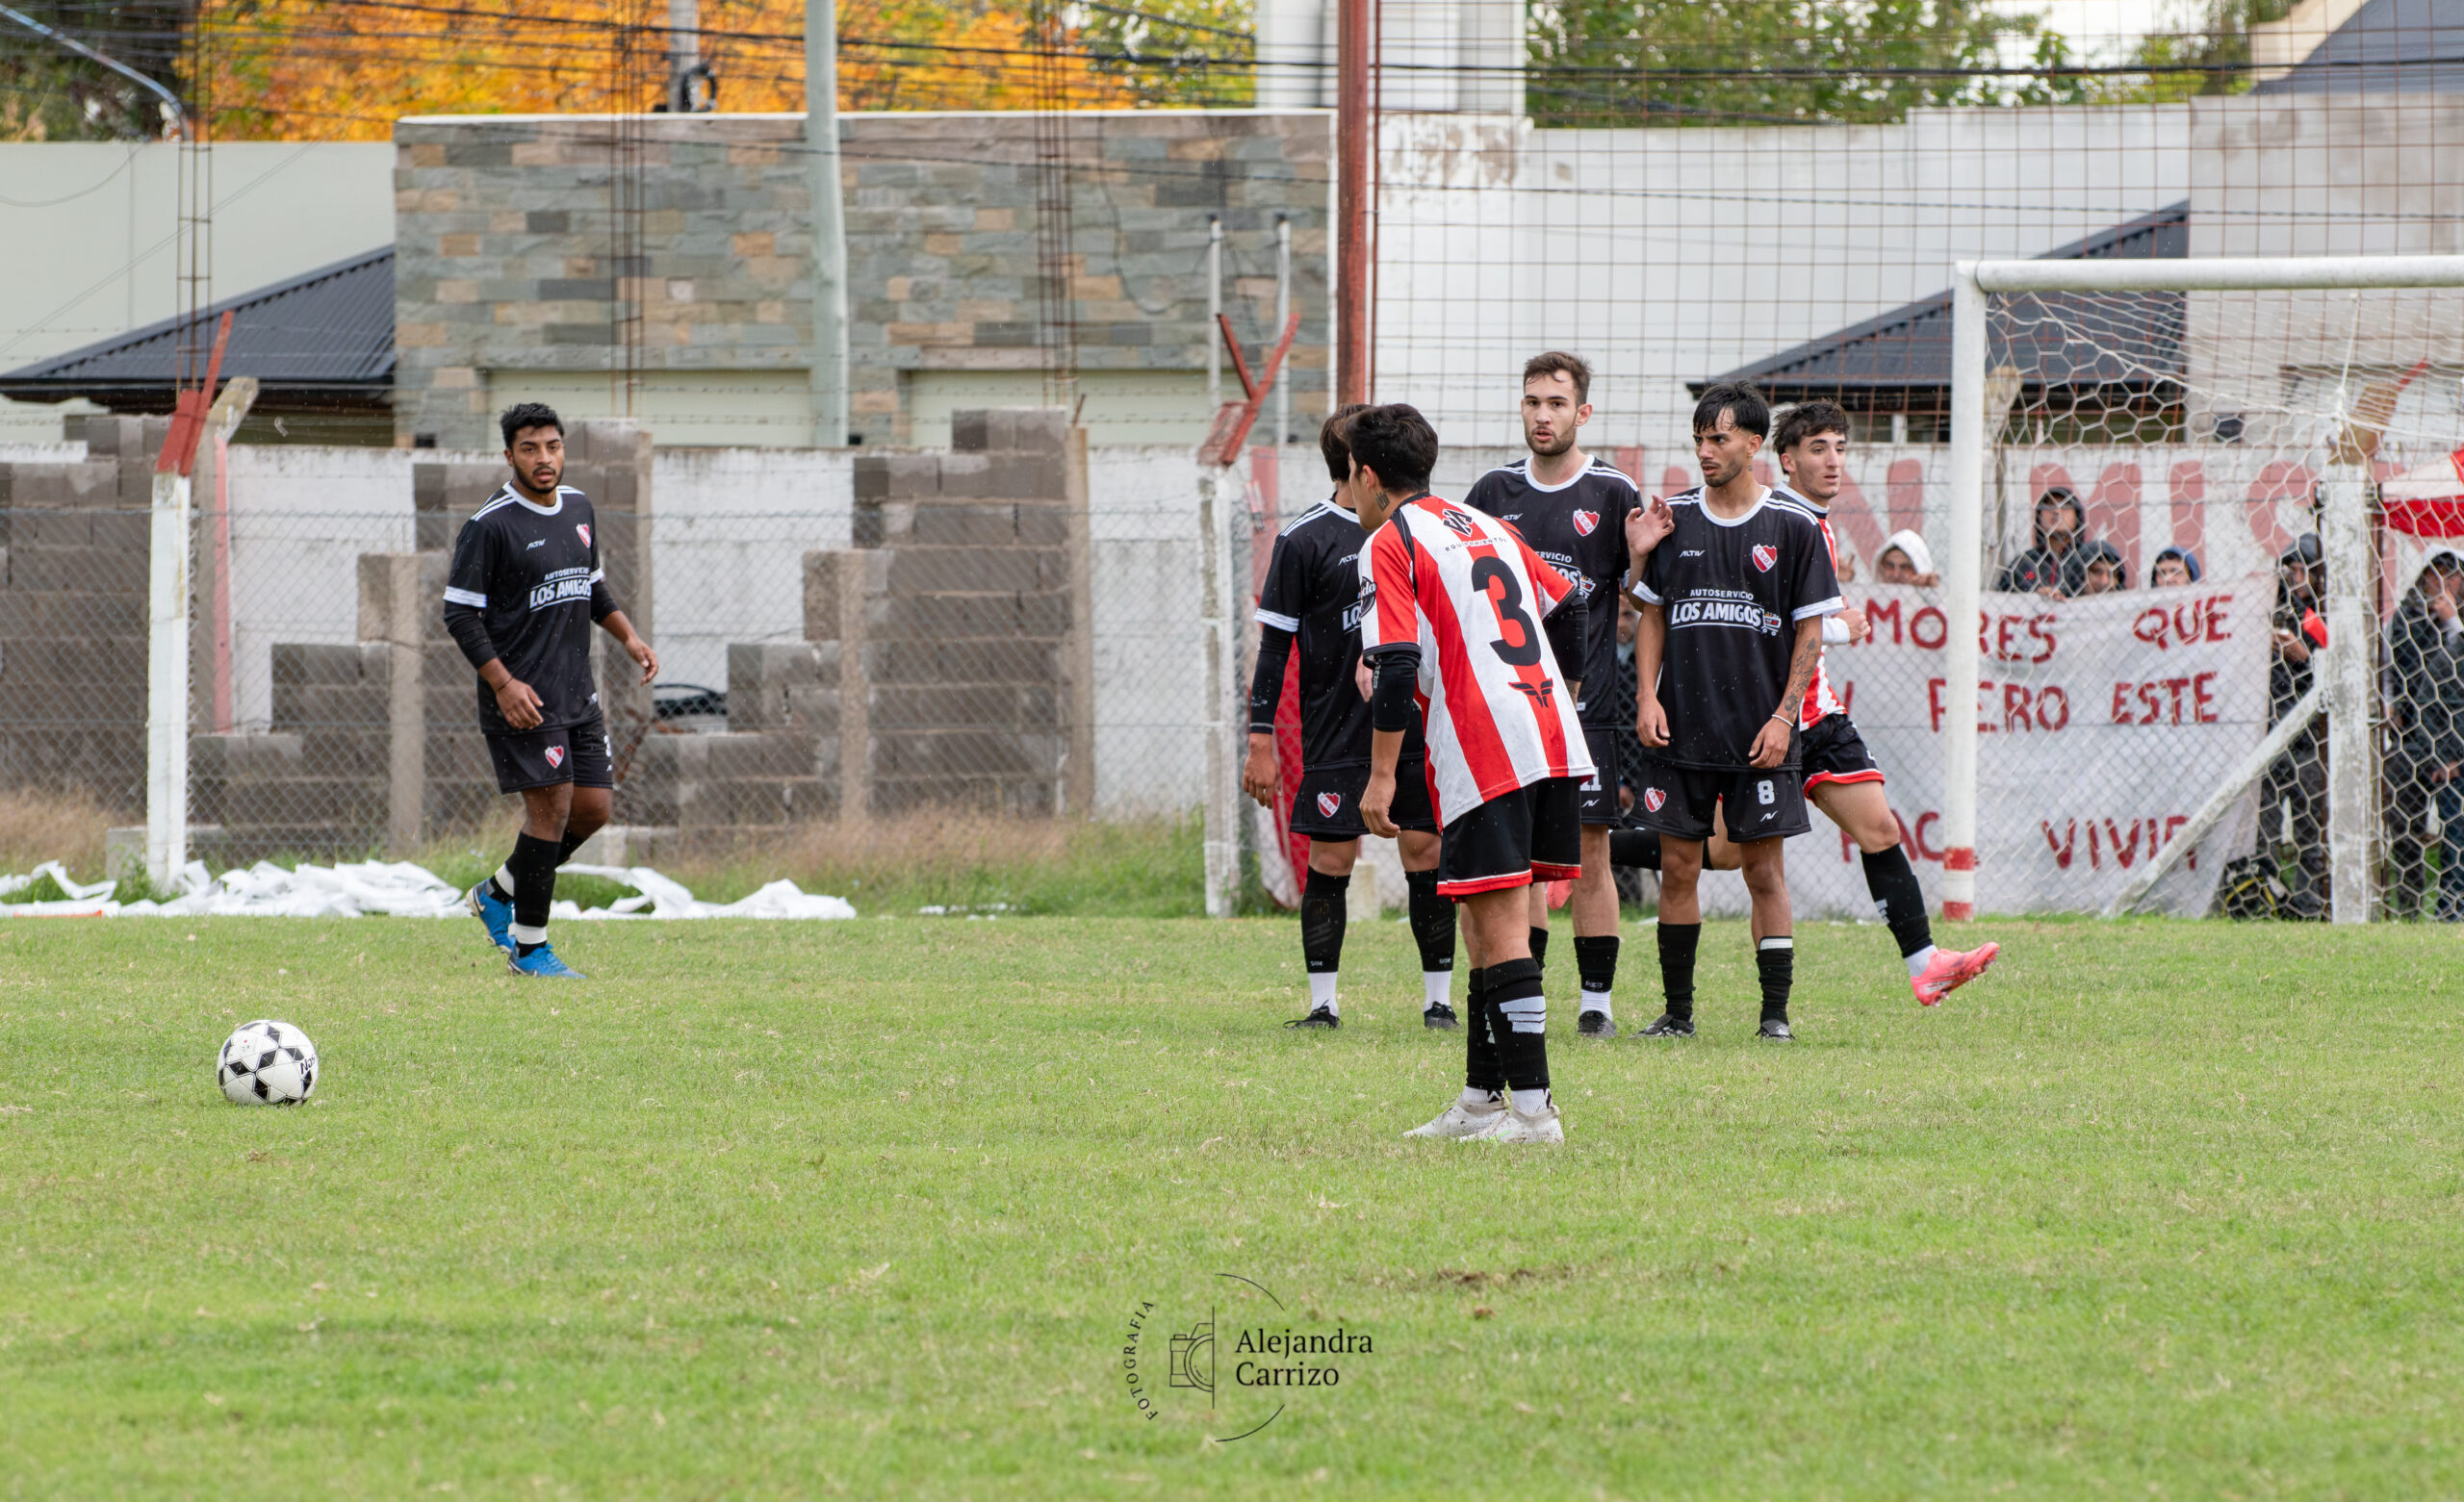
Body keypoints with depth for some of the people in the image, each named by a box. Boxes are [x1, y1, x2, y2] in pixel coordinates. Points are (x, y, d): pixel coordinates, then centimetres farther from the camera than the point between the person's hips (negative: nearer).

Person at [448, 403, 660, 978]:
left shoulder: (577, 508, 11)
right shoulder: (490, 525, -12)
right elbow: (459, 613, -12)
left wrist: (628, 636, 10)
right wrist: (504, 684, -18)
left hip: (578, 694, 8)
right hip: (523, 698, -8)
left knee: (593, 807, 6)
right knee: (551, 807, -10)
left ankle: (498, 894, 25)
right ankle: (529, 947, 1)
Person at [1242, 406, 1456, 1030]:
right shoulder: (1305, 539, -3)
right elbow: (1275, 644, -3)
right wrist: (1260, 742, -7)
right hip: (1336, 732, -4)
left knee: (1427, 855, 0)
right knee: (1331, 860, -3)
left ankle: (1438, 997, 7)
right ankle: (1324, 1003, 4)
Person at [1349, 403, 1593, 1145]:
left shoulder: (1389, 544, -2)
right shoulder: (1486, 527, 21)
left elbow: (1396, 665, -11)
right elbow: (1567, 604, 26)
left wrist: (1382, 774, -8)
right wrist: (1560, 699, 35)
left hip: (1483, 754, -8)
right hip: (1551, 742, 8)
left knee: (1502, 925, -8)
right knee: (1488, 922, 14)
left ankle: (1532, 1106, -13)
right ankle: (1482, 1098, 18)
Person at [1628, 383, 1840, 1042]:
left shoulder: (1794, 528, -1)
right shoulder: (1673, 519, 7)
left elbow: (1810, 630, 1)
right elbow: (1651, 615, 12)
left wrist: (1783, 717, -8)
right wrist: (1648, 698, 0)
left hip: (1760, 738, -2)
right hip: (1681, 733, 2)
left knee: (1765, 872, -2)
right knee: (1678, 867, 3)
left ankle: (1776, 1013, 2)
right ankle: (1677, 1009, 11)